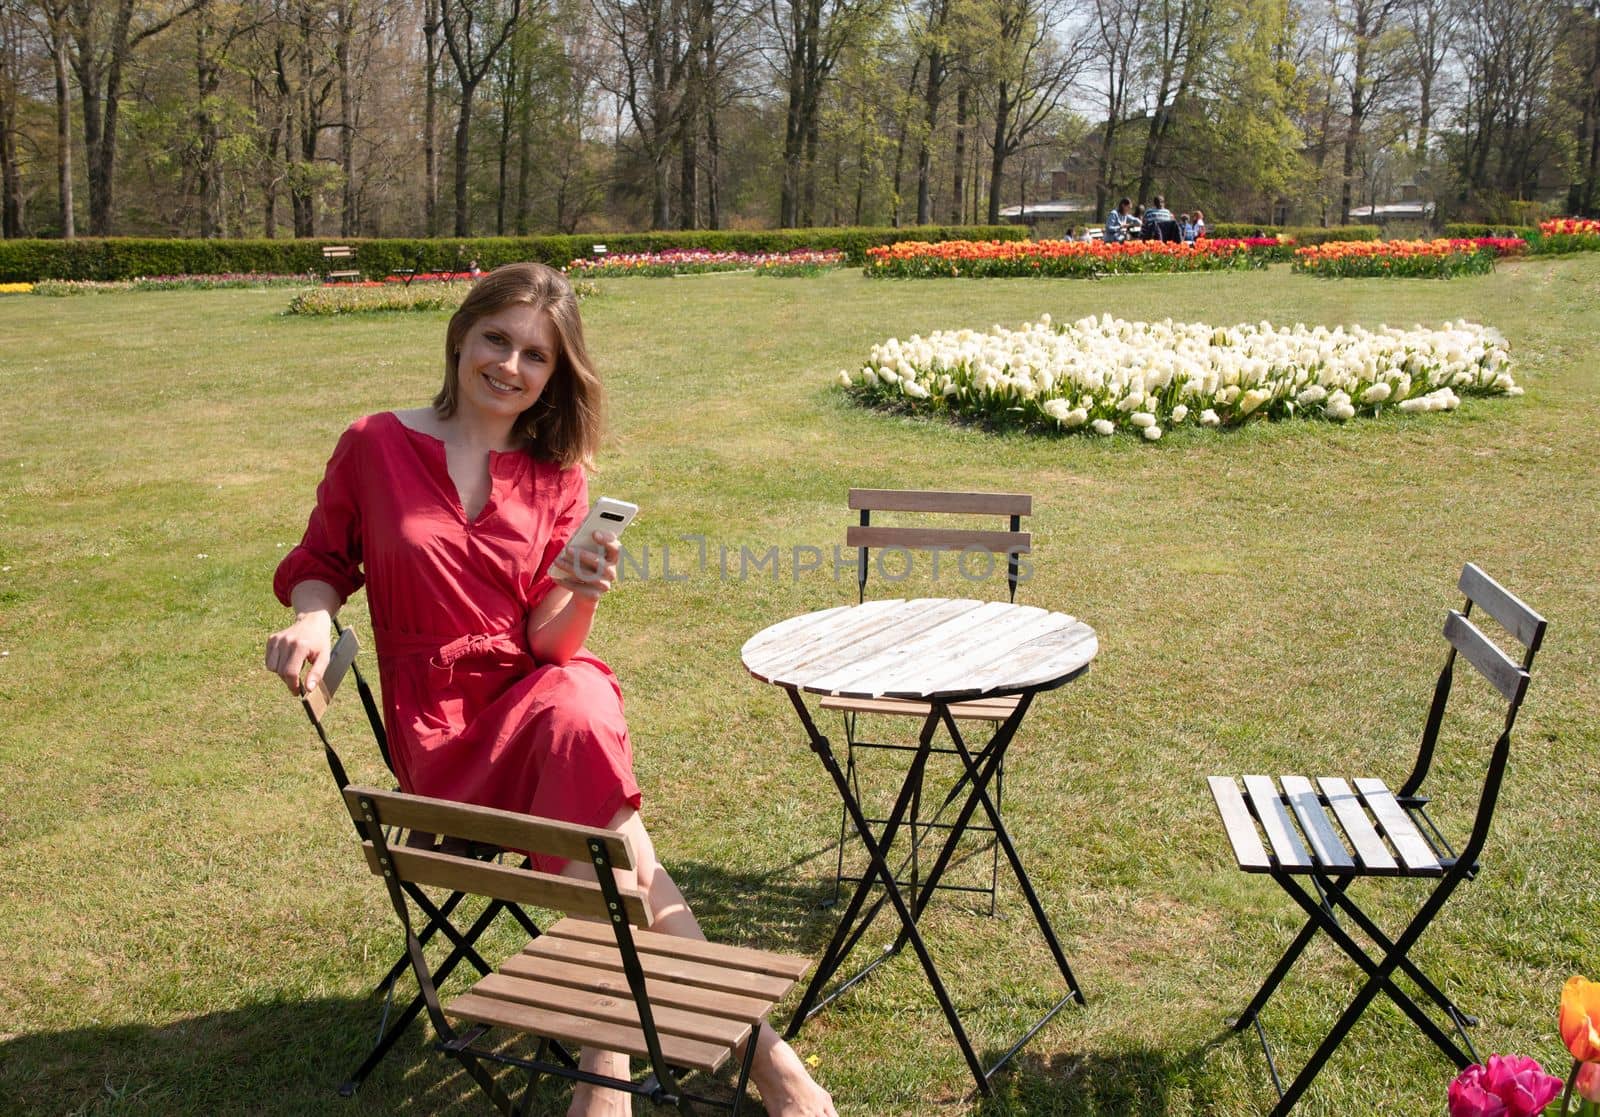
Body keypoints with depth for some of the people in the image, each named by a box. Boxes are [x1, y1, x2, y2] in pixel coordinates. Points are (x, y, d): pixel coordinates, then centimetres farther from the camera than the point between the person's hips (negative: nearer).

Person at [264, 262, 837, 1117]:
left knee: (576, 707, -34)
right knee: (577, 728, -30)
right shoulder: (374, 447, 2)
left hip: (542, 700, 2)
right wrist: (313, 619, -8)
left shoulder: (555, 478, 7)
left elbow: (548, 644, 0)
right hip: (441, 733, -2)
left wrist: (582, 596, -21)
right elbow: (321, 561, 14)